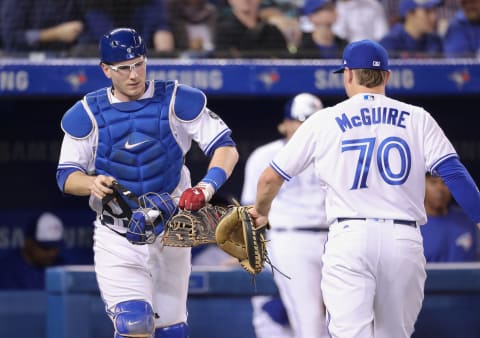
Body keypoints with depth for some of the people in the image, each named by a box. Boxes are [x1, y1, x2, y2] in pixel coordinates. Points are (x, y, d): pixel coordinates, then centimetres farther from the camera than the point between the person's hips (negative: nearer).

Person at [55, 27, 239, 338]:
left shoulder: (178, 101, -6)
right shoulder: (87, 114, -4)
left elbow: (226, 147, -9)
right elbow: (67, 175, -1)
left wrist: (208, 185, -28)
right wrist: (92, 184, -24)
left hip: (170, 236, 2)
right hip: (117, 241, -1)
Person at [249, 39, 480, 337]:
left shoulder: (324, 121, 8)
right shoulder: (418, 119, 9)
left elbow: (271, 178, 14)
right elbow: (455, 174, -4)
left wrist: (261, 212, 33)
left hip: (349, 237, -2)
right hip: (405, 240, 2)